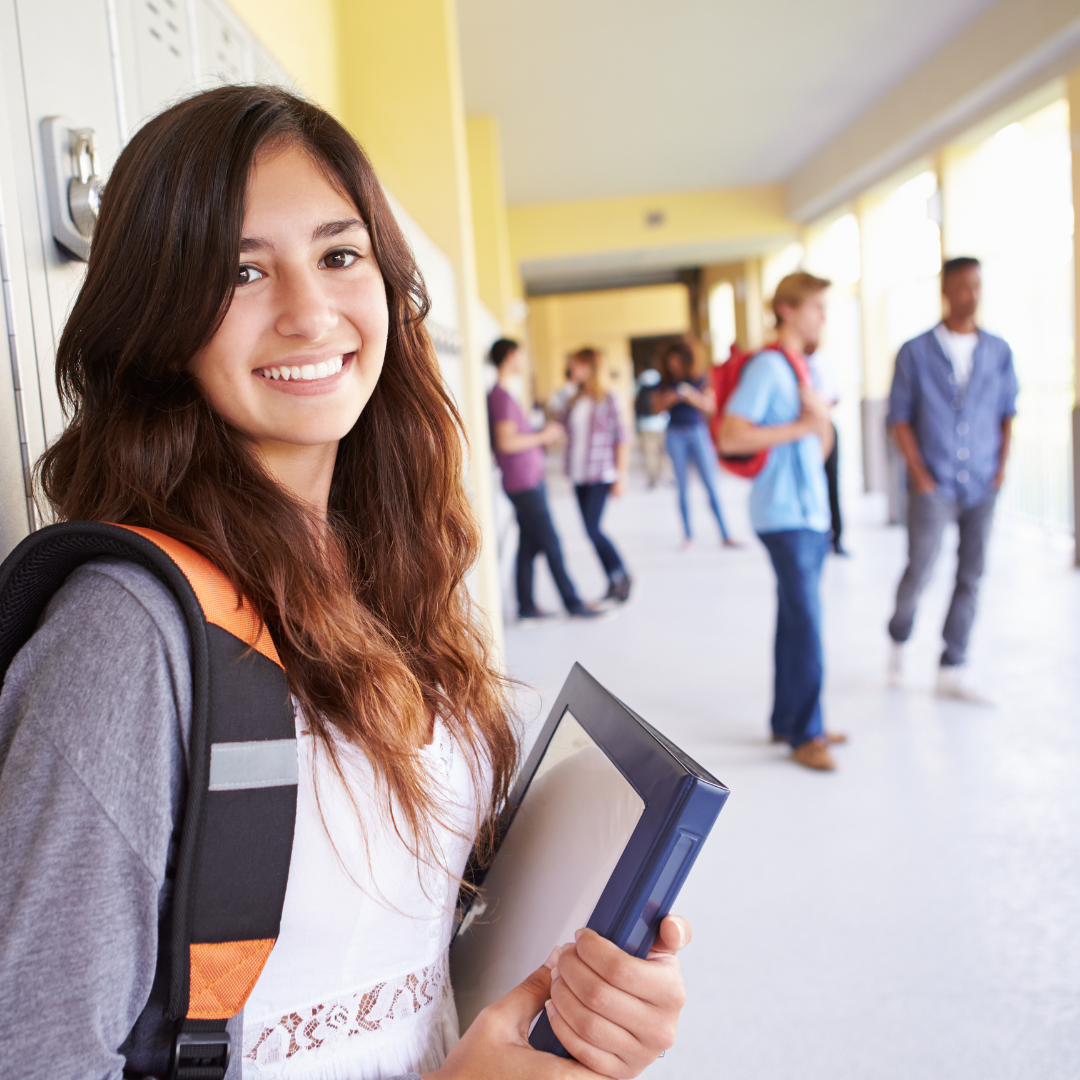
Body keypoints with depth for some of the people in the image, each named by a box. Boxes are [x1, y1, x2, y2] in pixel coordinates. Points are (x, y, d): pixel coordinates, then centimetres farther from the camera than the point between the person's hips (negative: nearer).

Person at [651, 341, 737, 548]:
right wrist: (668, 400, -18)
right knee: (683, 487, 2)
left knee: (712, 486, -6)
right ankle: (687, 535, 7)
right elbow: (656, 408, 1)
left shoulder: (701, 383, 8)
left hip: (699, 433, -1)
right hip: (676, 436, 1)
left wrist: (692, 396, -16)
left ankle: (725, 535, -5)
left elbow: (710, 407, -1)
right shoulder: (664, 387, 10)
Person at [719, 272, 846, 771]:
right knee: (804, 623, -7)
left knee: (796, 620, 13)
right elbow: (729, 436, -21)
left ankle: (787, 720, 23)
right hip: (785, 515, -9)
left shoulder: (804, 367, 17)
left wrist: (821, 416, -2)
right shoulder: (767, 367, -11)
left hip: (811, 511, 9)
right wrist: (798, 427, -17)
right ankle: (805, 736, 3)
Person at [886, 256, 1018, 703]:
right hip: (933, 485, -3)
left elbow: (1007, 412, 13)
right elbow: (899, 416, -1)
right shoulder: (915, 352, -2)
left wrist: (1002, 464, 2)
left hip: (982, 485, 3)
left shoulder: (998, 352, 8)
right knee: (919, 571, -6)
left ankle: (951, 671, 14)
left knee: (970, 577, 4)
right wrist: (919, 474, -7)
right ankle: (898, 642, 23)